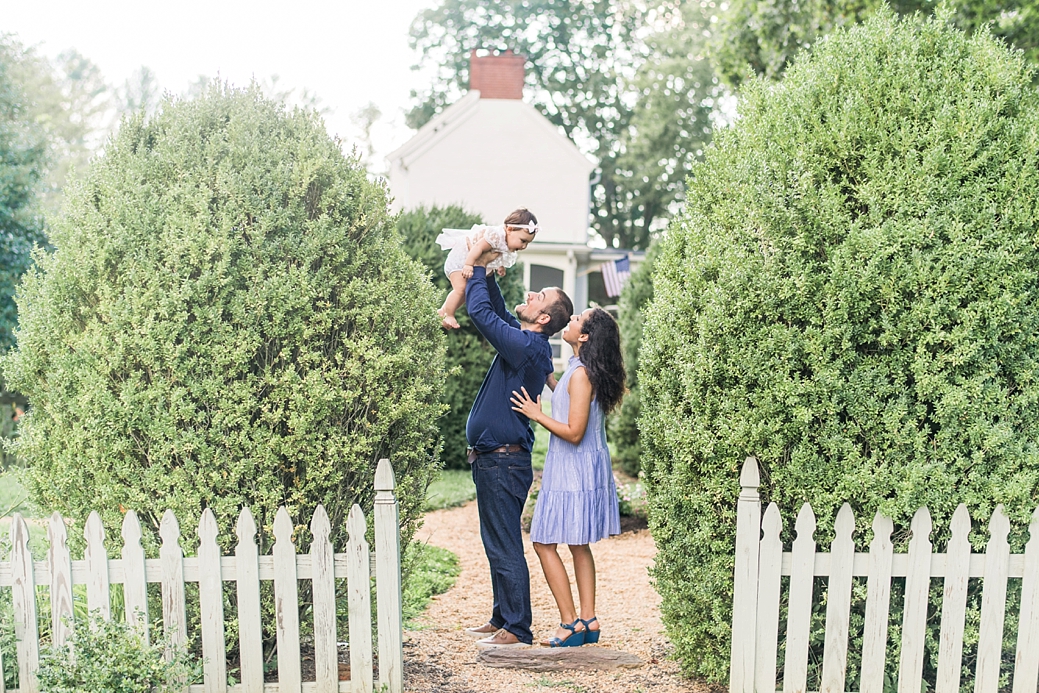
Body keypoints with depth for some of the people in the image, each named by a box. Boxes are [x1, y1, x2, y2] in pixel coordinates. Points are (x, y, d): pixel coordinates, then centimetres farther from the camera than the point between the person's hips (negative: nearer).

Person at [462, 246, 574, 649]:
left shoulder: (527, 347, -18)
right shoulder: (526, 342, 10)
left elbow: (482, 313, -19)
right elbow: (497, 311, 23)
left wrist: (478, 268, -5)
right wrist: (486, 271, 12)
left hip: (503, 461, -10)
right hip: (493, 460, 10)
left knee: (505, 548, -2)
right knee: (497, 544, 17)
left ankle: (517, 630, 7)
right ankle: (501, 619, 28)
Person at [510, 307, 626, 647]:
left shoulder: (581, 374, -21)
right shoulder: (580, 369, 8)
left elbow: (574, 432, -22)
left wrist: (537, 415, -13)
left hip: (573, 470, -10)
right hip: (585, 467, 10)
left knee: (544, 542, -1)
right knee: (579, 544, 15)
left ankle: (570, 623, 3)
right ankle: (588, 619, 20)